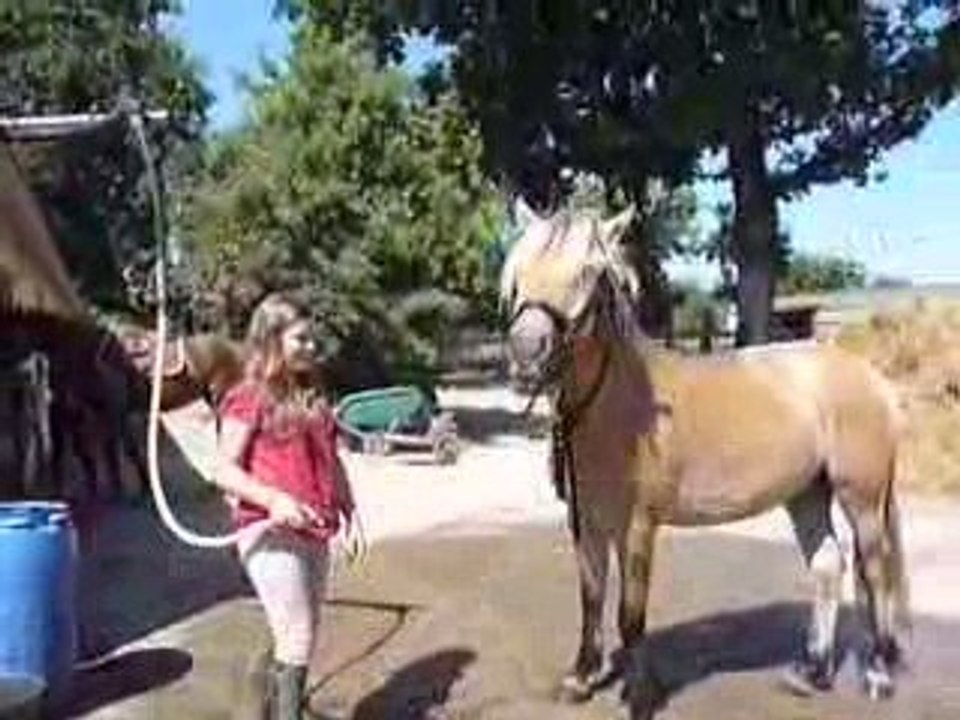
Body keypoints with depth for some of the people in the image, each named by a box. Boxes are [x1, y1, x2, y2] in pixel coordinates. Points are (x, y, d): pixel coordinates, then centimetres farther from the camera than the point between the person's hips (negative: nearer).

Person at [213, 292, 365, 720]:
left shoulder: (312, 399, 15)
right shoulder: (248, 399, -7)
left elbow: (331, 462, 20)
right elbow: (226, 471, -12)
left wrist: (349, 513, 8)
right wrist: (273, 499, -26)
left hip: (313, 534, 7)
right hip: (269, 533, -7)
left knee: (297, 641, 14)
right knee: (297, 640, -10)